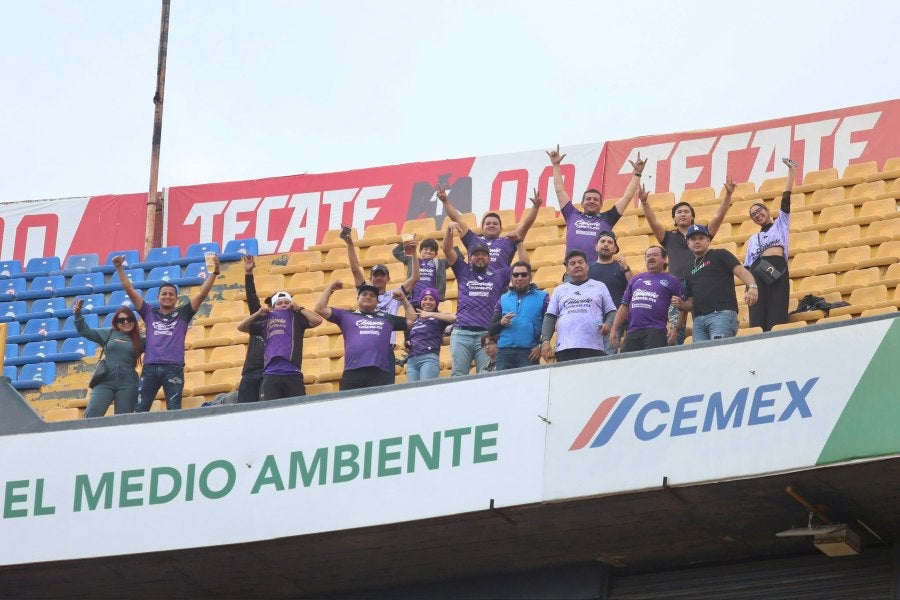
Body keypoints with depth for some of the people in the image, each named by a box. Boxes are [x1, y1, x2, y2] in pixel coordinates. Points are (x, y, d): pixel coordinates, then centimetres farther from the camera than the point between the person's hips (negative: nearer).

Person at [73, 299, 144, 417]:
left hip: (127, 384, 0)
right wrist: (77, 314, 3)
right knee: (92, 413, -17)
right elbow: (84, 331, 15)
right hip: (105, 381, 0)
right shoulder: (108, 334, 15)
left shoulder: (139, 341, 14)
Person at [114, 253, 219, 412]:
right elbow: (130, 290, 14)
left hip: (174, 368, -2)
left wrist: (214, 272, -4)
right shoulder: (150, 313, 16)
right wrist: (119, 268, 9)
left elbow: (202, 293, 5)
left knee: (174, 411, -4)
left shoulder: (182, 314, 13)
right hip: (150, 367, 2)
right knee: (140, 410, -1)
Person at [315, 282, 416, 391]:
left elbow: (412, 320, 31)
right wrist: (330, 288, 18)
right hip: (352, 372, -1)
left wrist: (403, 299, 28)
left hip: (380, 373, 1)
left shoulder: (387, 318, 25)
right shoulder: (346, 316, 19)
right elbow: (320, 309, 15)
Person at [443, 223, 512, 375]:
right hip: (461, 333, 0)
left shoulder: (499, 275, 18)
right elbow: (447, 250, 10)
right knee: (458, 377, -4)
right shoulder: (464, 272, 17)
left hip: (487, 334, 0)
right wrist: (449, 229, -5)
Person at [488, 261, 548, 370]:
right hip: (505, 352, 3)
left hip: (529, 353, -3)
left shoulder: (541, 297, 9)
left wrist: (541, 346, -10)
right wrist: (501, 323, -5)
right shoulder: (503, 299, 18)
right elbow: (491, 331, 16)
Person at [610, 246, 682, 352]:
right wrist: (614, 329, 13)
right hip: (633, 331, 4)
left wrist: (674, 328, -11)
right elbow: (624, 306, 22)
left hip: (656, 331, -4)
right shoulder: (636, 280, 24)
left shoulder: (671, 281, 12)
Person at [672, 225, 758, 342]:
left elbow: (740, 271, -5)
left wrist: (752, 287, -25)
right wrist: (681, 305, 7)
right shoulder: (690, 270, 27)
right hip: (698, 320, 6)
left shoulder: (719, 255, 10)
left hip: (722, 313, -6)